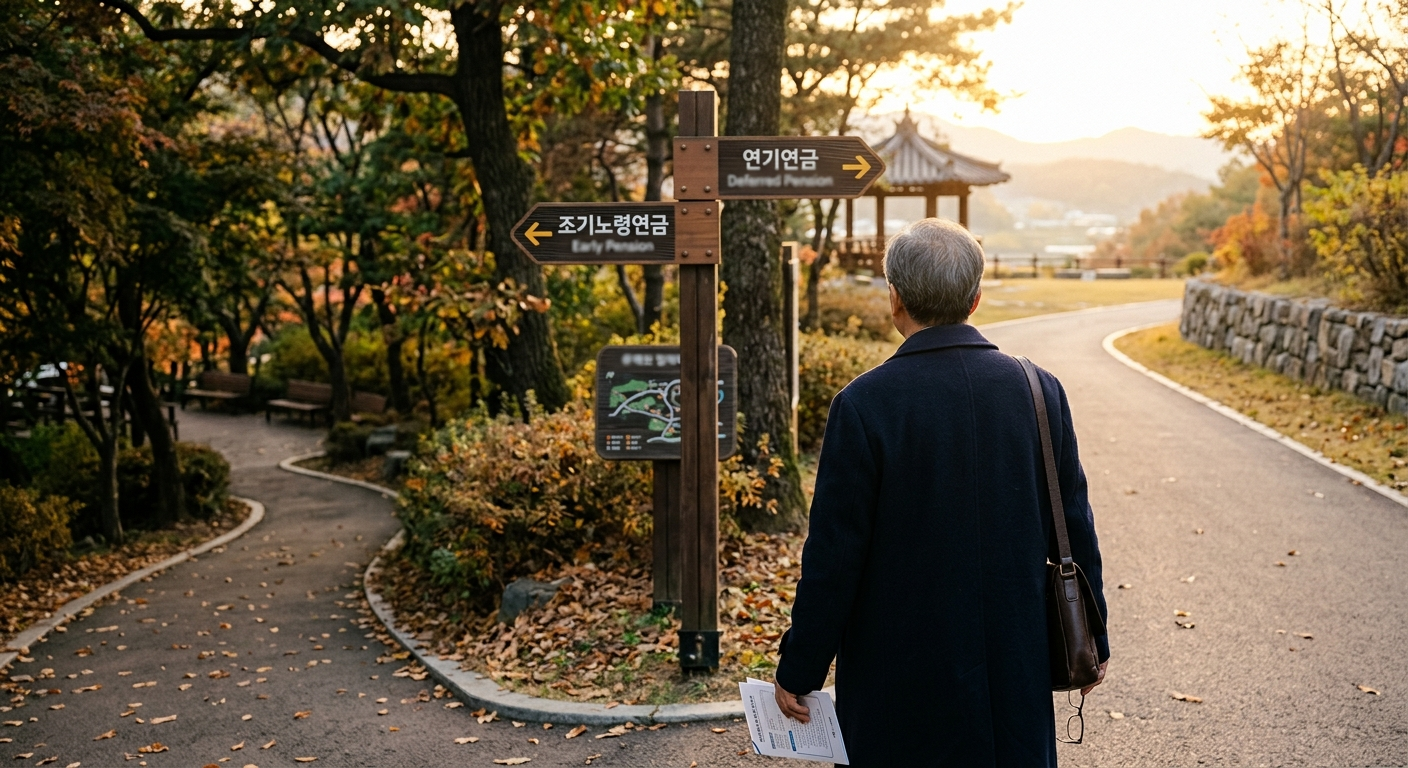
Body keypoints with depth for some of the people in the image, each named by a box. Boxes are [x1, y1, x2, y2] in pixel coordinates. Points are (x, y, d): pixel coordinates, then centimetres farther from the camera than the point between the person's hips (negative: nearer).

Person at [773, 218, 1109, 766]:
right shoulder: (1040, 392, -3)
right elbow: (1075, 532, 4)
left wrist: (799, 671, -2)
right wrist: (1090, 641, 17)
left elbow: (833, 556, -13)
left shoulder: (864, 404, -16)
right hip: (1016, 673, 4)